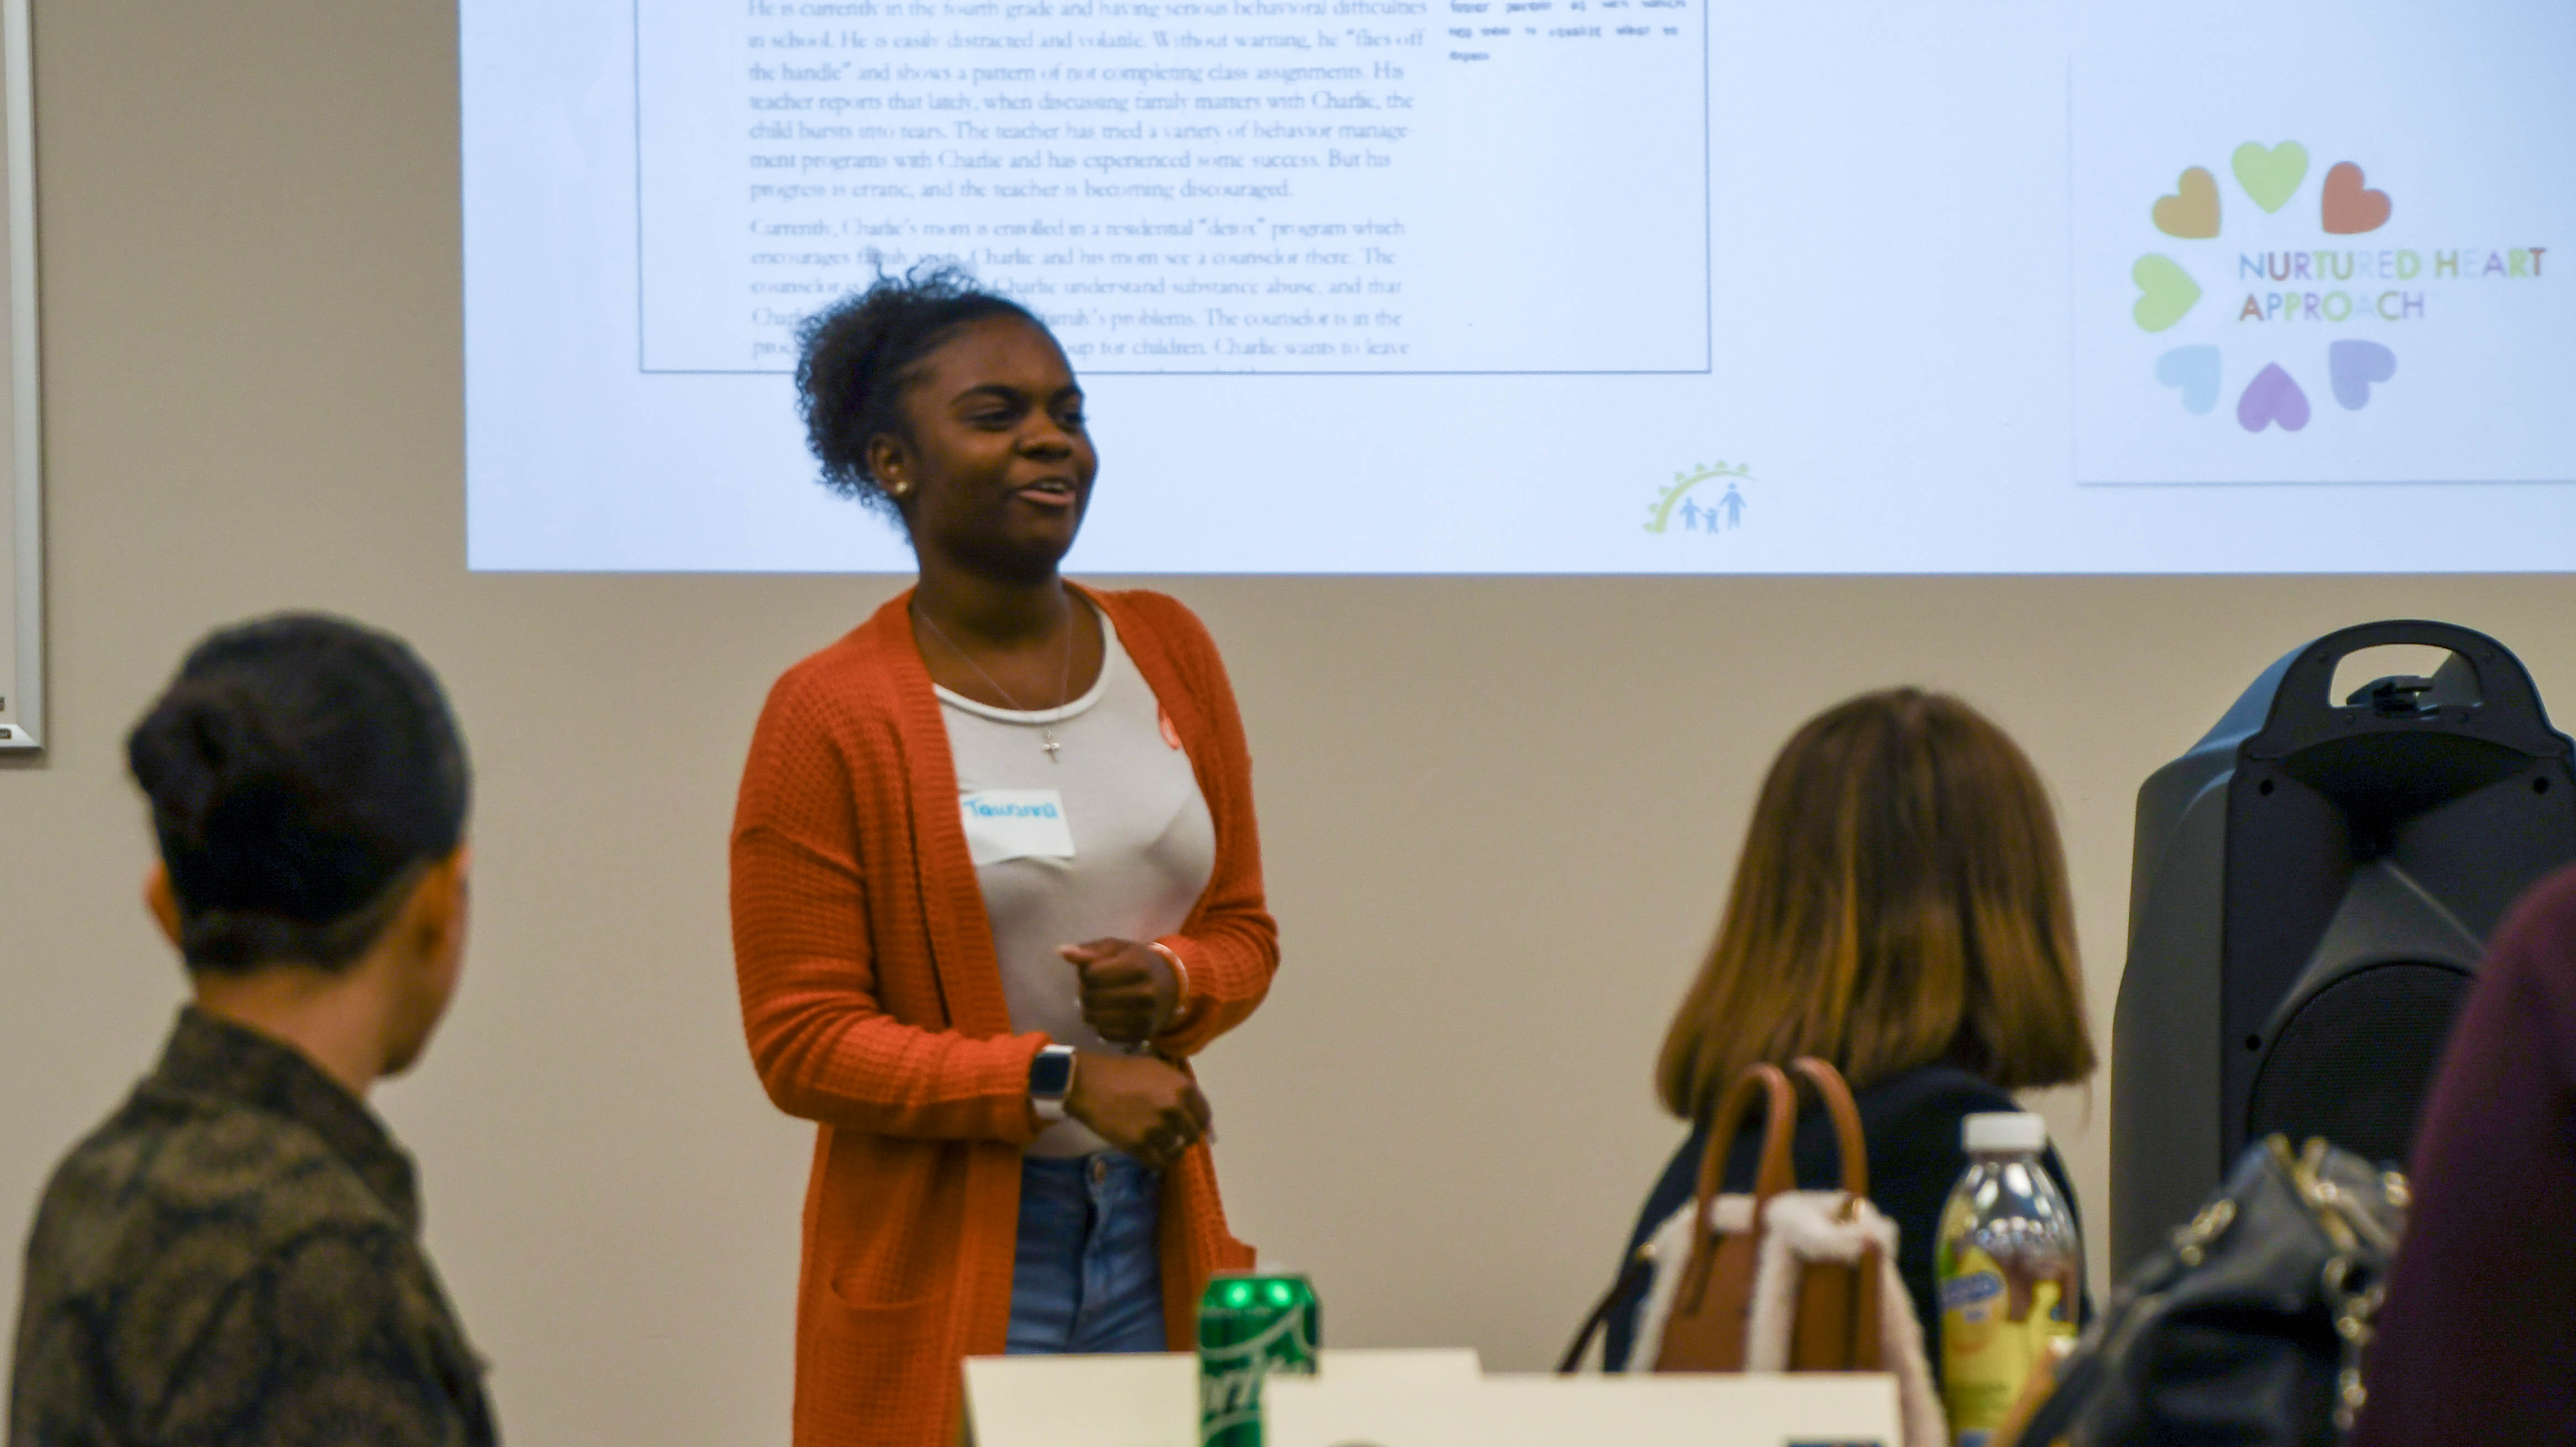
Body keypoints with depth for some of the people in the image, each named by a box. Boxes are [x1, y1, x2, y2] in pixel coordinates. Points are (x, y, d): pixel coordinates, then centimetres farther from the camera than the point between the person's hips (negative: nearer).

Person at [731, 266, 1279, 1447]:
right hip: (950, 1260, -4)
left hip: (1155, 1235, 4)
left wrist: (1173, 984, -8)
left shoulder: (1166, 652, 8)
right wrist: (1061, 1080, -16)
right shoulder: (828, 717, -8)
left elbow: (1244, 930, 15)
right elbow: (800, 1044, -10)